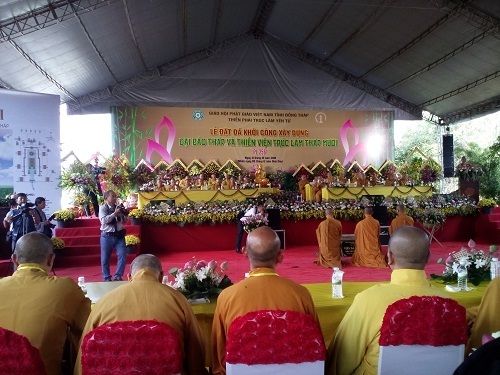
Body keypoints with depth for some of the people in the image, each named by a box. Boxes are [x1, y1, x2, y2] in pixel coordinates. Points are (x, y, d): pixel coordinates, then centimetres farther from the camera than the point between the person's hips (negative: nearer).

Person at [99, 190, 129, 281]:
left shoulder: (118, 207, 6)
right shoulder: (102, 208, -5)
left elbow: (125, 221, 15)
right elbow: (104, 220, -20)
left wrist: (125, 214, -5)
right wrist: (115, 213, -22)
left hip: (119, 235, 3)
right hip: (107, 236, -3)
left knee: (123, 256, -1)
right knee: (105, 258, 6)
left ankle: (118, 276, 13)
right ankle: (107, 278, 23)